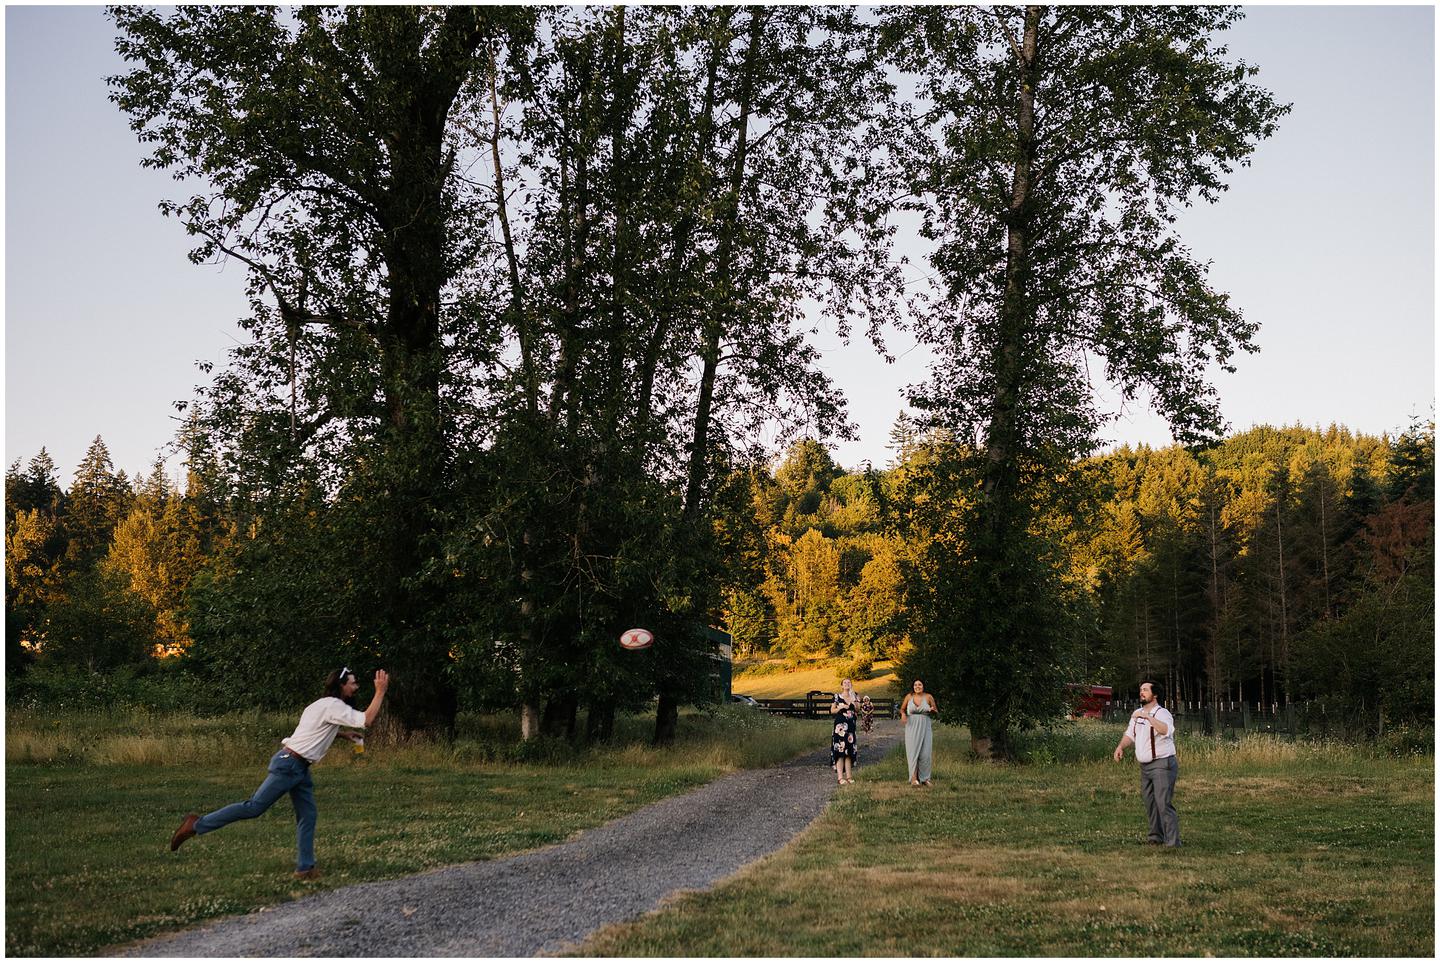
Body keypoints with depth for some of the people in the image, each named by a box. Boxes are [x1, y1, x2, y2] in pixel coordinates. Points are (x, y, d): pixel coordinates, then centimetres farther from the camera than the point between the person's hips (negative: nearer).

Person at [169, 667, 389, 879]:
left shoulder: (324, 704, 16)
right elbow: (367, 721, -24)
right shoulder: (334, 705, -14)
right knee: (255, 807, -7)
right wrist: (380, 692, -19)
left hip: (300, 768, 10)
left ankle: (305, 868, 8)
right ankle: (196, 825, 1)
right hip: (288, 764, -10)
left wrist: (344, 734, 26)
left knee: (307, 817, 7)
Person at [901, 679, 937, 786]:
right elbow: (902, 709, 14)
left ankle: (924, 778, 11)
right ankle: (914, 778, -5)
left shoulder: (928, 697, 1)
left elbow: (936, 711, 8)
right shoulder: (909, 696, 2)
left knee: (925, 753, -1)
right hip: (912, 727, 0)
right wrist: (903, 714, -8)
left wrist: (932, 710, -14)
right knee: (913, 751, -5)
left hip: (925, 728, 0)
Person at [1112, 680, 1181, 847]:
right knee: (1150, 803, 15)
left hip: (1162, 765, -9)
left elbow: (1166, 730, -35)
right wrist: (1120, 746, 0)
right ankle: (1156, 837, 27)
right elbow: (1130, 734, 18)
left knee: (1164, 804, -14)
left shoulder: (1162, 713, -14)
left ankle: (1172, 842, -13)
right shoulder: (1137, 714, 12)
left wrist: (1148, 717, -40)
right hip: (1145, 766, 9)